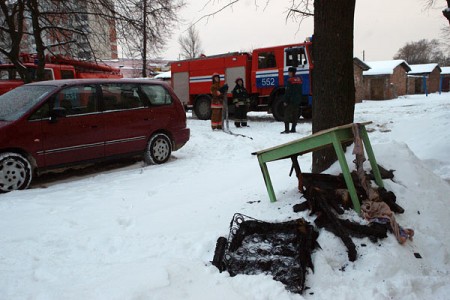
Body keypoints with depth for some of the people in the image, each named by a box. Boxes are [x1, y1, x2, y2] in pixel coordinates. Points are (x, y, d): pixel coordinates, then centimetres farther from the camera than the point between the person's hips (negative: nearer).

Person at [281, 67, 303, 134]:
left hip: (291, 100, -8)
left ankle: (286, 129, -8)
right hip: (298, 100, 8)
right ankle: (293, 129, 13)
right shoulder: (299, 80, 11)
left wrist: (285, 101, -13)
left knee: (287, 114, -4)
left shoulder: (290, 80, -13)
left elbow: (287, 92, -16)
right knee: (295, 115, 11)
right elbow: (301, 91, 16)